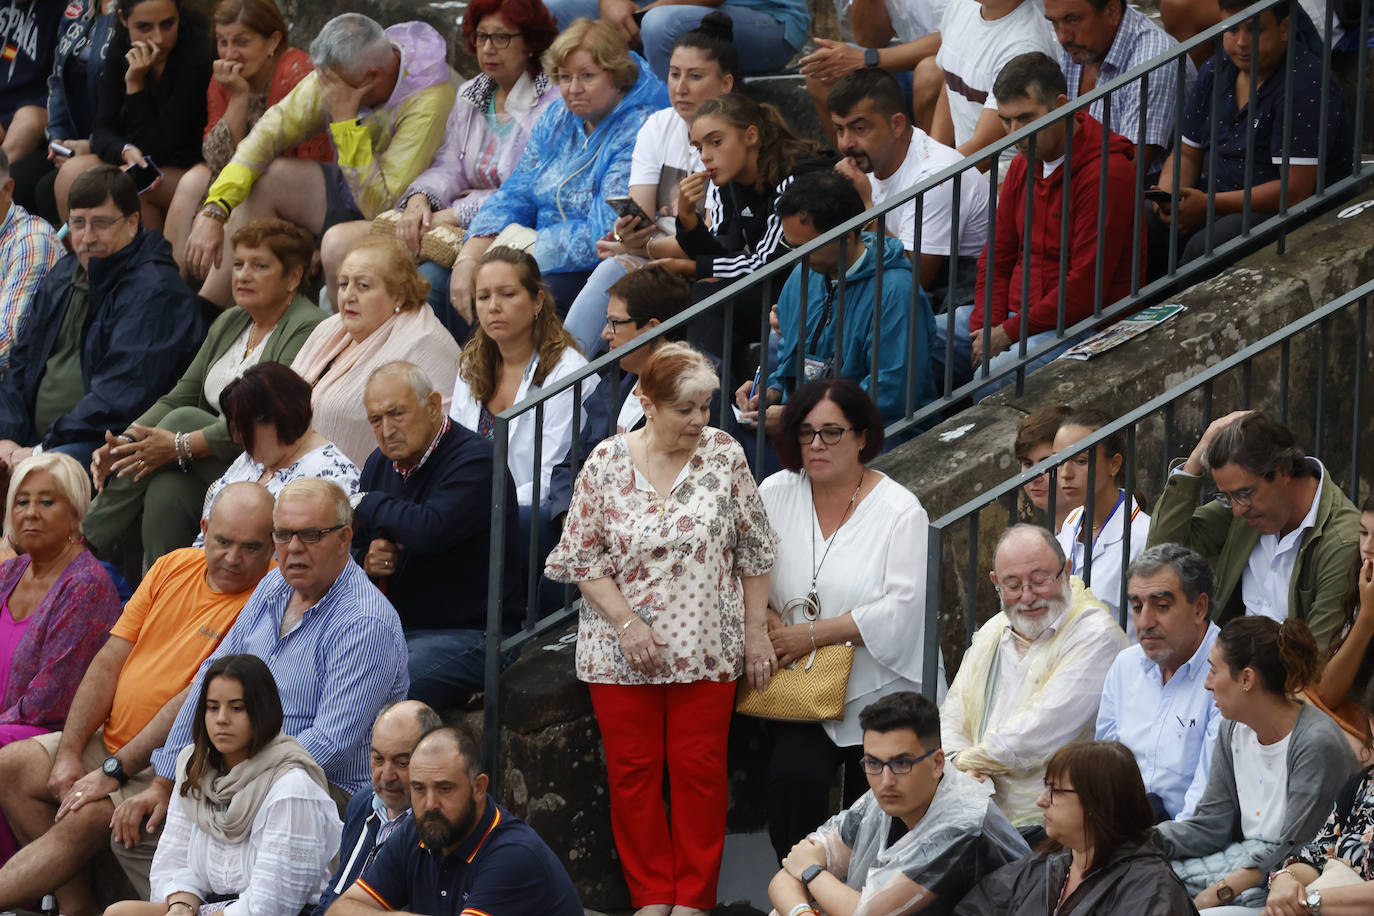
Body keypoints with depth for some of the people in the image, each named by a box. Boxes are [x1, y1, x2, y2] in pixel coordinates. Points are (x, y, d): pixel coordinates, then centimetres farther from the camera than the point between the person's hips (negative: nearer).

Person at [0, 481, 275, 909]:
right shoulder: (172, 567, 7)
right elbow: (109, 662, 6)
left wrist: (114, 770, -20)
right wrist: (69, 754, -5)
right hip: (109, 740, 8)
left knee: (86, 818, -28)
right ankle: (76, 905, -6)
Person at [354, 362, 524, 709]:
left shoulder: (474, 460, -11)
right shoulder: (381, 463, 15)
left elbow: (429, 531, -28)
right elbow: (354, 552, 24)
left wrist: (369, 505, -8)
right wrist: (367, 562, -3)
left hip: (467, 635, -8)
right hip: (389, 628, 8)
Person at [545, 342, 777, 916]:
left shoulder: (724, 455, -3)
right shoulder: (606, 463, -6)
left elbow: (754, 548, 4)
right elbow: (581, 557, -2)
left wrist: (756, 631, 2)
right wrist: (627, 623, -10)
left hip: (706, 648, 0)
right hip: (623, 652, 0)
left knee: (700, 768, 2)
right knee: (633, 769, 4)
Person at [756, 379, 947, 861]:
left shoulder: (900, 511, -6)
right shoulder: (775, 496, 6)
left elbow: (902, 609, -15)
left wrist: (812, 634, -18)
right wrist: (768, 623, -14)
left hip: (883, 694, -2)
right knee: (794, 775, -23)